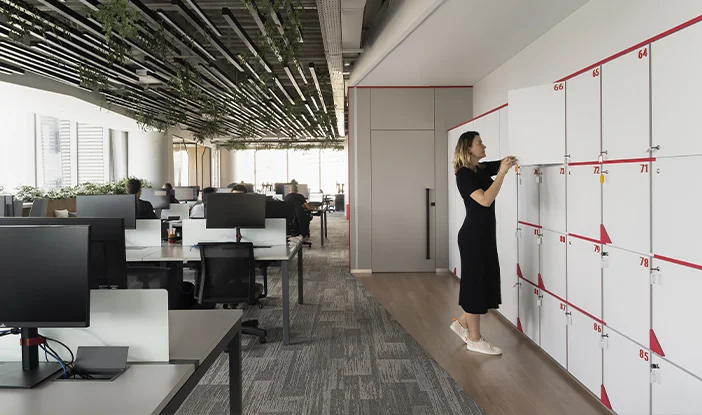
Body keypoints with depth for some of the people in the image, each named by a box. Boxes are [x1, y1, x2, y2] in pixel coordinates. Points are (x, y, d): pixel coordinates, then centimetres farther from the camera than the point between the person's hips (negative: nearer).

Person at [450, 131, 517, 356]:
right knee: (476, 282, 0)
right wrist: (502, 173, -21)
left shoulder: (482, 169, 10)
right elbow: (485, 200, -25)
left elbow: (505, 161, 18)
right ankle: (474, 340, 13)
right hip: (474, 235, -9)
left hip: (484, 234, 9)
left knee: (484, 281, 15)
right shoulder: (464, 174, -15)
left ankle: (462, 323, 31)